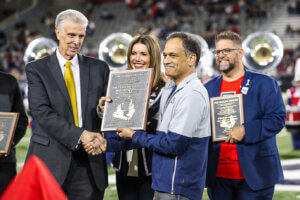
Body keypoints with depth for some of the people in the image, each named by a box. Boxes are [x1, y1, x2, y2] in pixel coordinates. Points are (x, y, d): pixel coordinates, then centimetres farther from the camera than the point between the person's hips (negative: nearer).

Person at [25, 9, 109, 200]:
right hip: (50, 160, -2)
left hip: (89, 162, 2)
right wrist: (79, 135, -18)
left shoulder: (99, 68, 11)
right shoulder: (37, 69, 3)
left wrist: (102, 138, -13)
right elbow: (41, 112, -9)